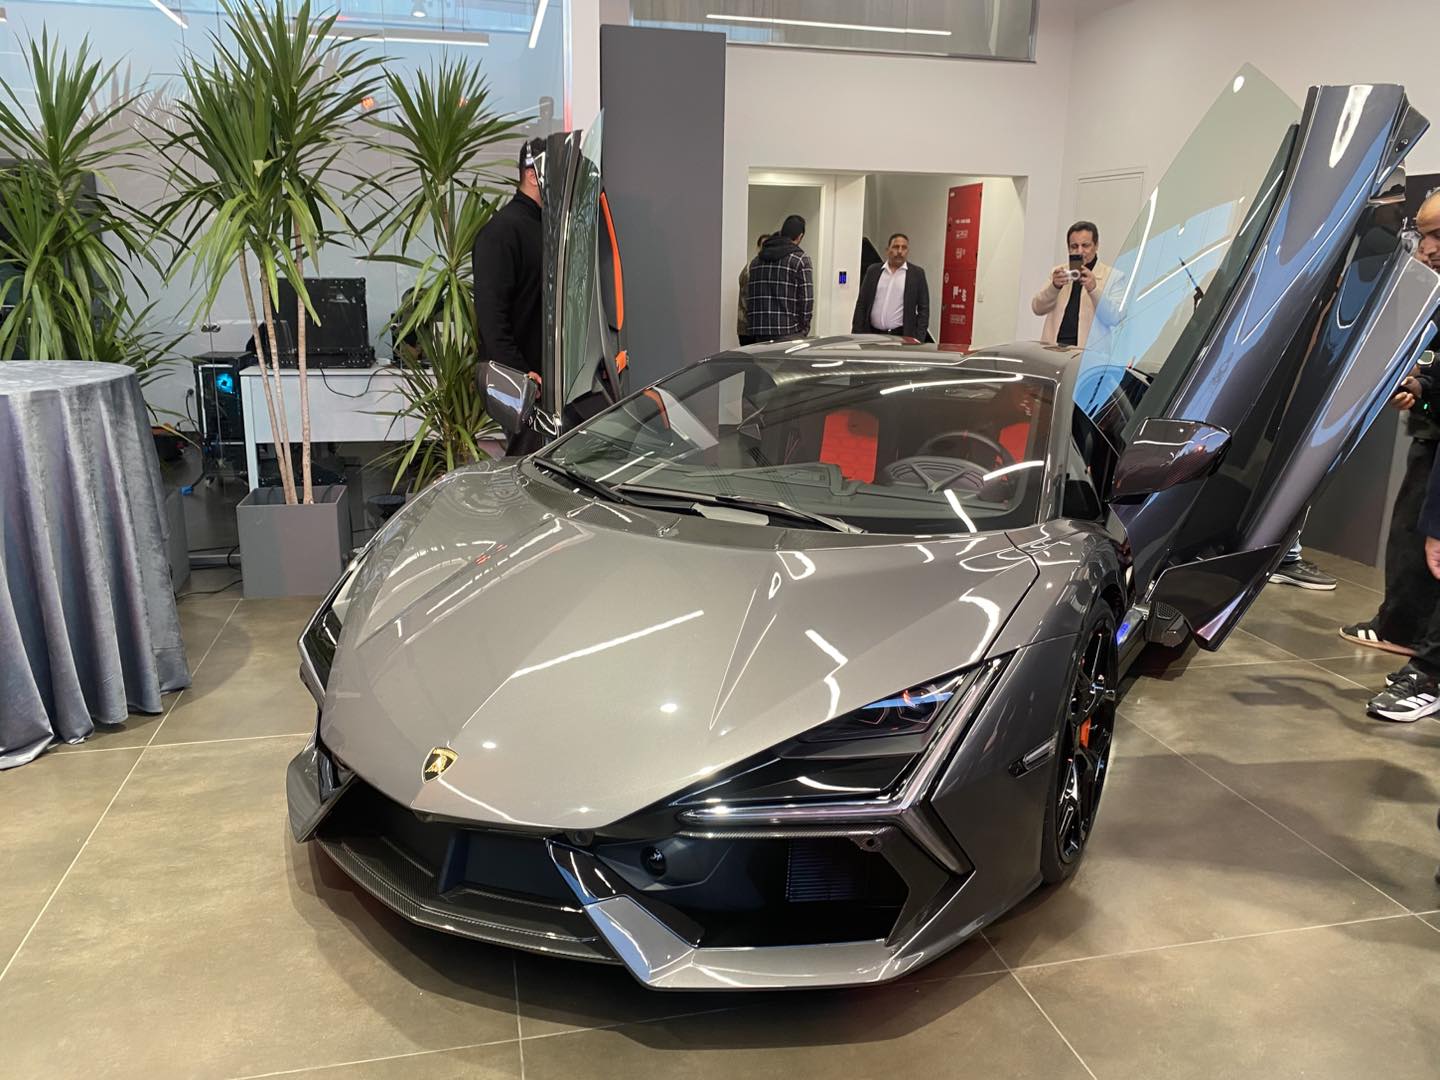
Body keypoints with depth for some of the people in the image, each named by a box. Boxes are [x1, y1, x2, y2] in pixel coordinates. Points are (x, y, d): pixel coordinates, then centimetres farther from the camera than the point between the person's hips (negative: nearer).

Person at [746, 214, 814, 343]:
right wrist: (804, 328, 1)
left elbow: (749, 297, 14)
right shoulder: (801, 259, -3)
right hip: (790, 333, -5)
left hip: (759, 332, 5)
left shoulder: (756, 260, 15)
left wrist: (751, 326, 17)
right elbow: (806, 298, -8)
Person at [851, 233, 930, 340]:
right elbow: (861, 304, 11)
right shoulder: (873, 271, 10)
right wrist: (856, 334, 3)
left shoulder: (917, 273, 4)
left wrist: (919, 339, -6)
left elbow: (923, 308, 4)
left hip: (902, 336, -2)